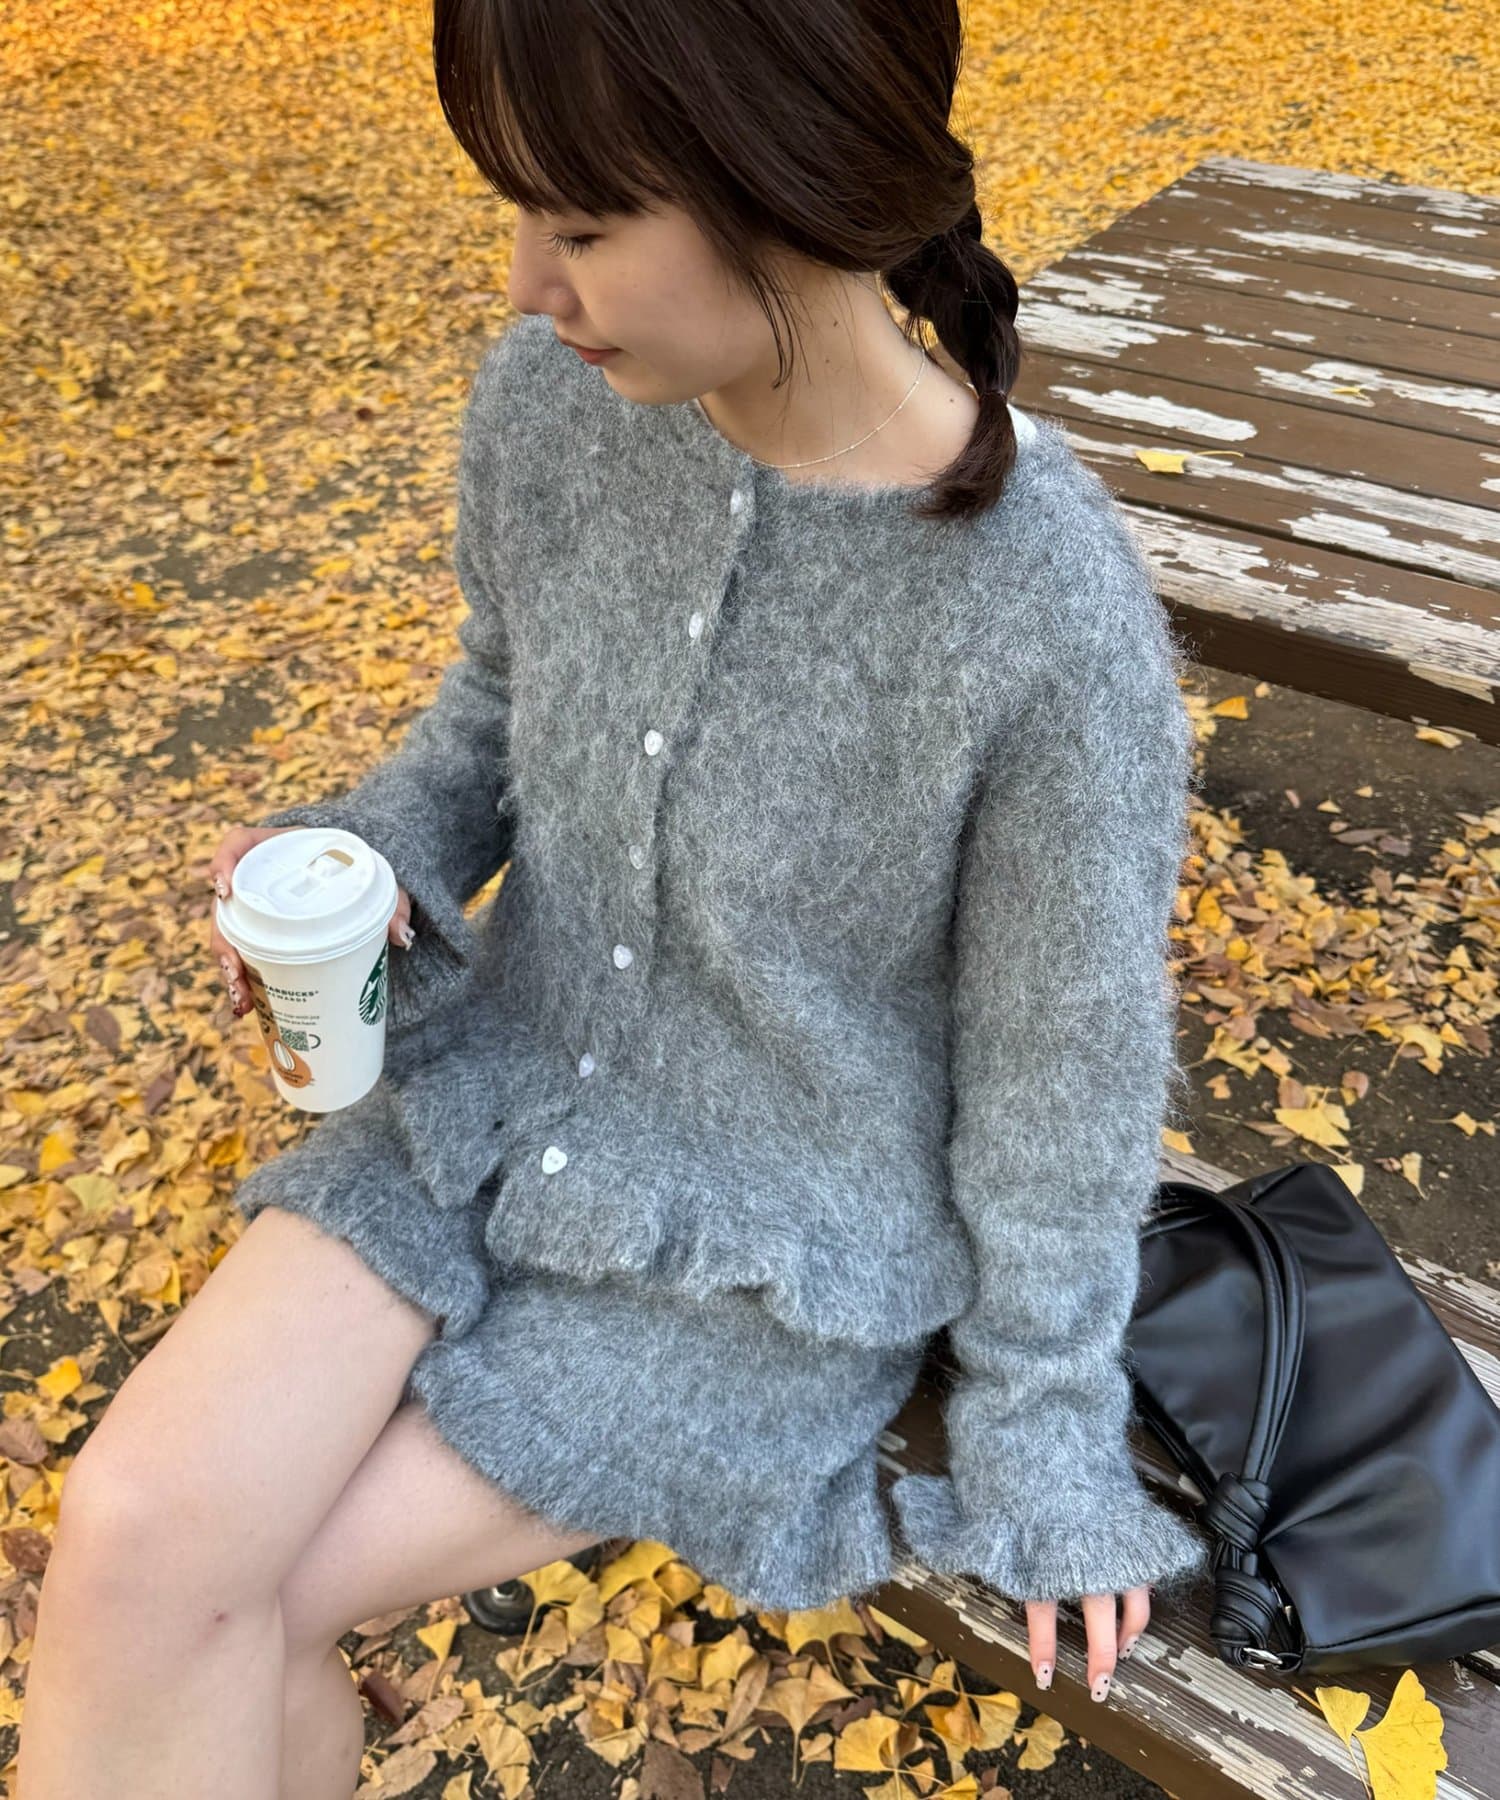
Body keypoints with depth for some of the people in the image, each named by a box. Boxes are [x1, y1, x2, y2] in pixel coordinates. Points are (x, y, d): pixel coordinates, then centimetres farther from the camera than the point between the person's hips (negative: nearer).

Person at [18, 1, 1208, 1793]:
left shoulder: (1053, 620, -27)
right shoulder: (552, 396, -11)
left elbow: (1060, 1066, -13)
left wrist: (1038, 1431, -1)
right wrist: (372, 851, -12)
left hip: (784, 1245, -4)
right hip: (504, 1088, 5)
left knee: (218, 1607, -5)